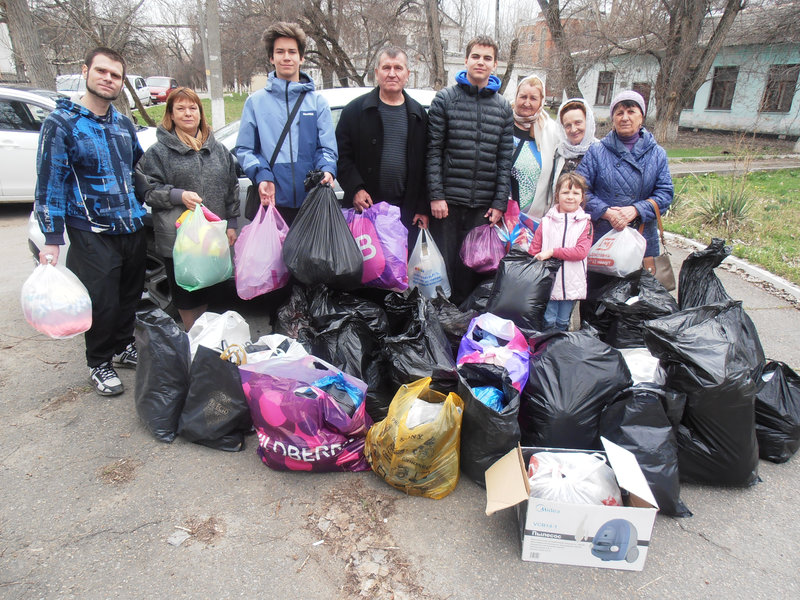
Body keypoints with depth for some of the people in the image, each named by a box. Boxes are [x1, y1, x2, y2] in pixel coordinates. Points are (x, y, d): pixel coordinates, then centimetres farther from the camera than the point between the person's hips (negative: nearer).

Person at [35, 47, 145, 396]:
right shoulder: (61, 123, -5)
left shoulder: (124, 124, 12)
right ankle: (99, 364, 19)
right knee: (102, 303, -2)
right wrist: (52, 239, -11)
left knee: (131, 295, 14)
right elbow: (50, 184, -8)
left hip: (133, 227, 5)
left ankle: (123, 346, 36)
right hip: (92, 233, -5)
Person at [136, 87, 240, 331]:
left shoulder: (218, 149, 12)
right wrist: (179, 195, -18)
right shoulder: (158, 152, 0)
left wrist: (231, 224, 8)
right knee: (186, 295, 5)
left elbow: (232, 188, 14)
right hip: (177, 237, -3)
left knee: (209, 288, 12)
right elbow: (147, 190, -3)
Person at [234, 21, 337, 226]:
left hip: (311, 202, 0)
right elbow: (244, 149, 7)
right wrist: (262, 176, -11)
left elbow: (327, 148, 6)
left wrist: (327, 170, -16)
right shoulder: (256, 102, 10)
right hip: (271, 201, 0)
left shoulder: (318, 102, 11)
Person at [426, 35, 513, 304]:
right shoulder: (445, 98, 4)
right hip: (448, 200, -2)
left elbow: (505, 159, 9)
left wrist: (500, 203, 1)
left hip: (483, 204, 3)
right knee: (442, 264, 3)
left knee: (472, 266, 8)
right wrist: (436, 195, -10)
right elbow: (433, 151, -2)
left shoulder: (503, 107, 12)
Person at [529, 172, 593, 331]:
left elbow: (581, 251, -13)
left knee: (563, 322, 13)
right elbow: (534, 250, 1)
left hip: (571, 283, 1)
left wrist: (552, 252, -17)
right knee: (548, 321, 2)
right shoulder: (547, 221, 0)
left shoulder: (585, 223, -2)